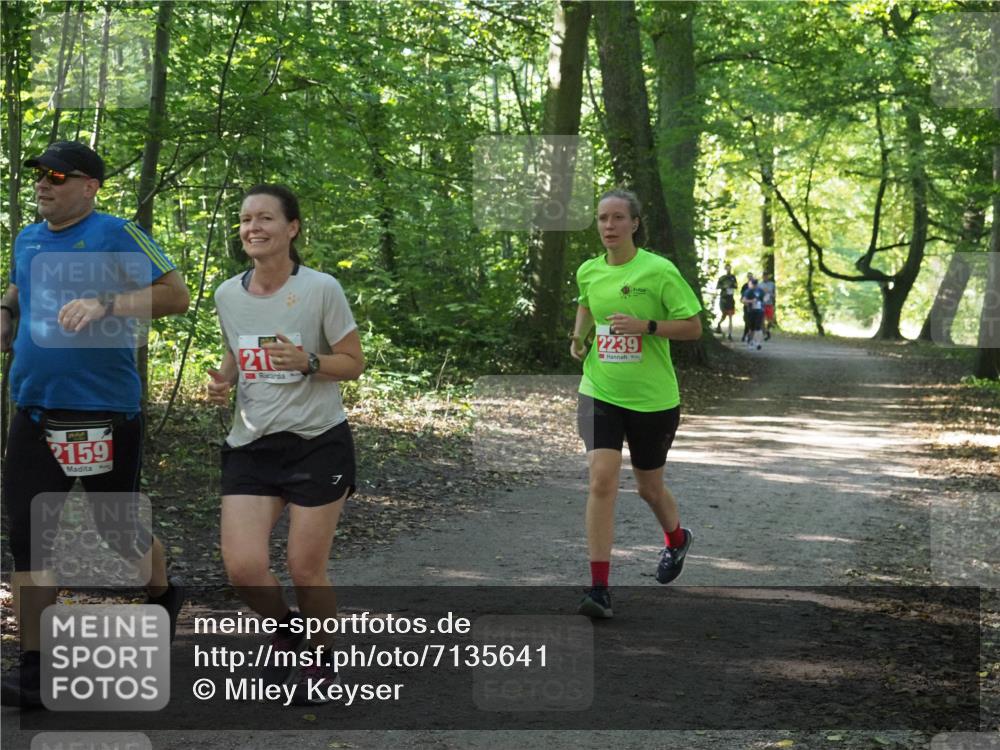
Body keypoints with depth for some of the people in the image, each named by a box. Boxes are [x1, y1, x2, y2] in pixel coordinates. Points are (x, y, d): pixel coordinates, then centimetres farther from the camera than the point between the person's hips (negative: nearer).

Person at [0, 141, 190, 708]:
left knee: (118, 527, 9)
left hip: (104, 416, -5)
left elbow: (176, 294, -17)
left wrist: (104, 304, -29)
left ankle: (165, 595, 42)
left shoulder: (117, 235, -9)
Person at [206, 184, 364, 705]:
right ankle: (287, 631, 25)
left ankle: (321, 659, 27)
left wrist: (308, 362, -23)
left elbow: (354, 363, -4)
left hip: (318, 442, -4)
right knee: (242, 568, -8)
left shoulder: (321, 289, -10)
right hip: (250, 446, 4)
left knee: (305, 570, -1)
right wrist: (223, 380, -2)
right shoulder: (227, 295, 3)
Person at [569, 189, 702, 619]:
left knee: (649, 487, 14)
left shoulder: (660, 271, -12)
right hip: (600, 393, 2)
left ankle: (676, 539, 50)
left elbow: (693, 327, -10)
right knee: (601, 480, -15)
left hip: (653, 399, -2)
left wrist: (645, 325, -23)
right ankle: (599, 589, -14)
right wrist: (579, 336, 7)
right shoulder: (588, 271, 2)